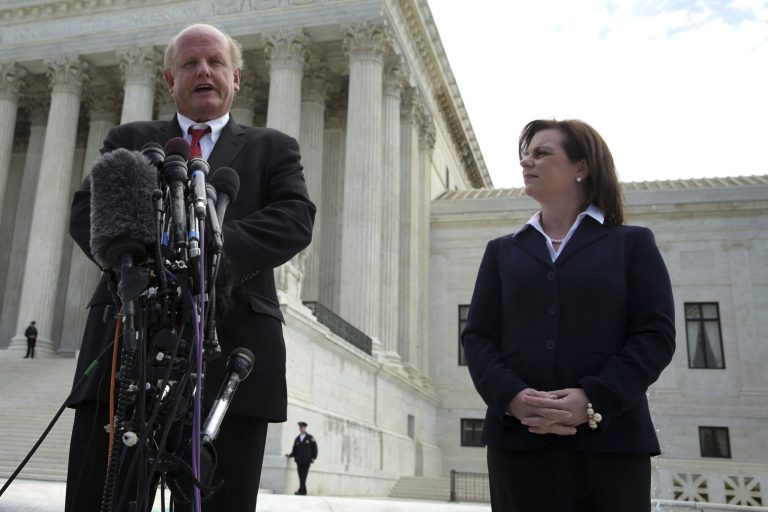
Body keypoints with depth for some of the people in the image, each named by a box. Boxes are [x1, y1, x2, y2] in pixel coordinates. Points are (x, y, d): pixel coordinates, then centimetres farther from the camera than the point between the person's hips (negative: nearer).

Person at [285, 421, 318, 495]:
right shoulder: (297, 439, 14)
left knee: (303, 476, -14)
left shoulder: (310, 438, 4)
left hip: (306, 461, -4)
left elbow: (315, 448, 5)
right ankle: (304, 492, 7)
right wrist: (290, 455, -1)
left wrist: (313, 458, -2)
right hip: (299, 461, 4)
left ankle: (301, 491, -20)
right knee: (301, 477, 3)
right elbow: (294, 450, 14)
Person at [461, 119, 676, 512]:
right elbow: (477, 336, 8)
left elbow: (656, 334, -1)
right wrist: (511, 397, -12)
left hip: (610, 439, -2)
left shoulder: (632, 244, 11)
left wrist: (594, 401, -16)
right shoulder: (502, 251, 17)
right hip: (517, 439, 2)